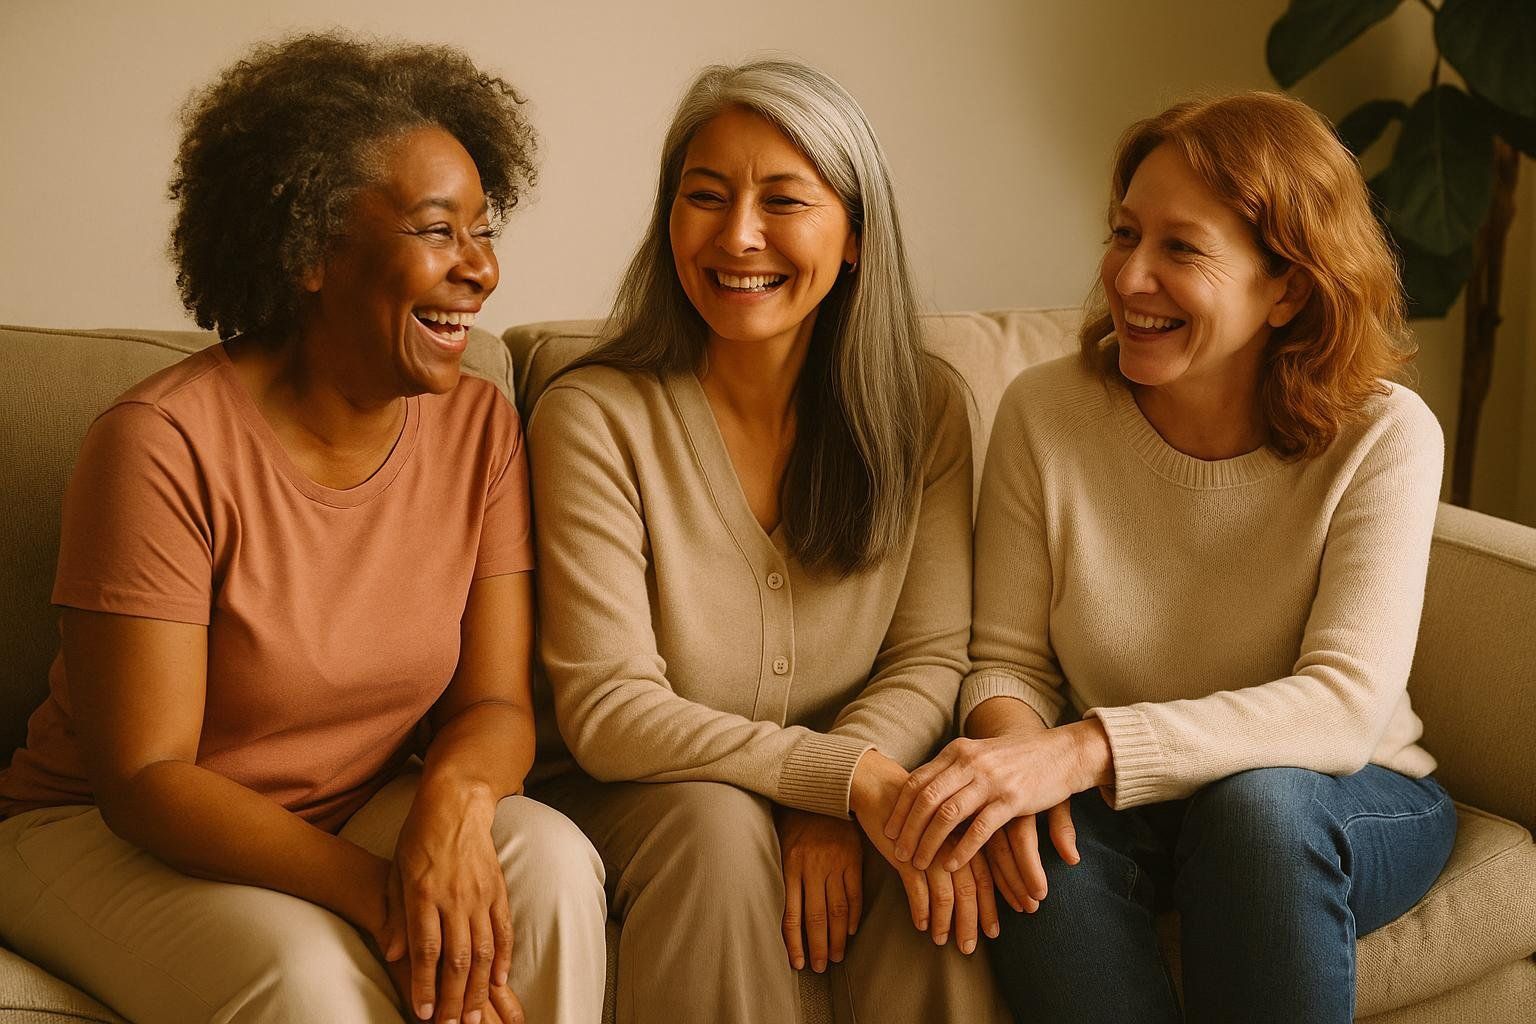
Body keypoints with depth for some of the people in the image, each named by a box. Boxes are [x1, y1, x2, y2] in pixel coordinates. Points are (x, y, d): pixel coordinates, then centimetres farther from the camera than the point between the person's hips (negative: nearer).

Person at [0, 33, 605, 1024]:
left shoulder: (479, 426, -3)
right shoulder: (165, 444, -20)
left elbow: (497, 701, -5)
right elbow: (143, 778, -20)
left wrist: (454, 793, -30)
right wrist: (375, 893, -32)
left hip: (359, 815, 5)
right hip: (104, 833, -4)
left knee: (550, 857, -24)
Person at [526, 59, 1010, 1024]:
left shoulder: (923, 409, -3)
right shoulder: (594, 417, -14)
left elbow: (929, 659, -4)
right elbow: (607, 711, -18)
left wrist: (829, 809, -24)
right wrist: (845, 778, -26)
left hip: (844, 791, 2)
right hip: (638, 795, -1)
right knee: (717, 820, -33)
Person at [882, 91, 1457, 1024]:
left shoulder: (1383, 437, -15)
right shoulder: (1047, 413, -8)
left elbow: (1345, 704, -26)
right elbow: (1008, 660, -5)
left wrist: (1082, 749, -40)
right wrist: (1013, 740, -31)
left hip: (1353, 804, -1)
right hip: (1126, 806, 1)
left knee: (1257, 800, -35)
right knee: (1036, 842, -32)